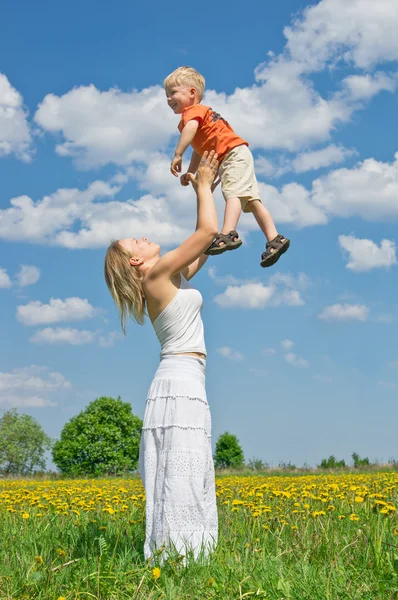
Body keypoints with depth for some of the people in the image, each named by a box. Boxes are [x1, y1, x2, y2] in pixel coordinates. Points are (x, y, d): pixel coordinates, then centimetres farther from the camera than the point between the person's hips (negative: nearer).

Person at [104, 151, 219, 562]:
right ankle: (175, 557, -17)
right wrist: (204, 186, 9)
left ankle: (182, 558, 5)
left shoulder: (166, 278, 20)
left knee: (187, 480, 5)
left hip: (182, 387, 9)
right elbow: (209, 230, -5)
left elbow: (203, 245, 29)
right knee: (180, 478, -14)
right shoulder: (159, 272, -5)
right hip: (181, 385, -9)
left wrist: (204, 191, 27)